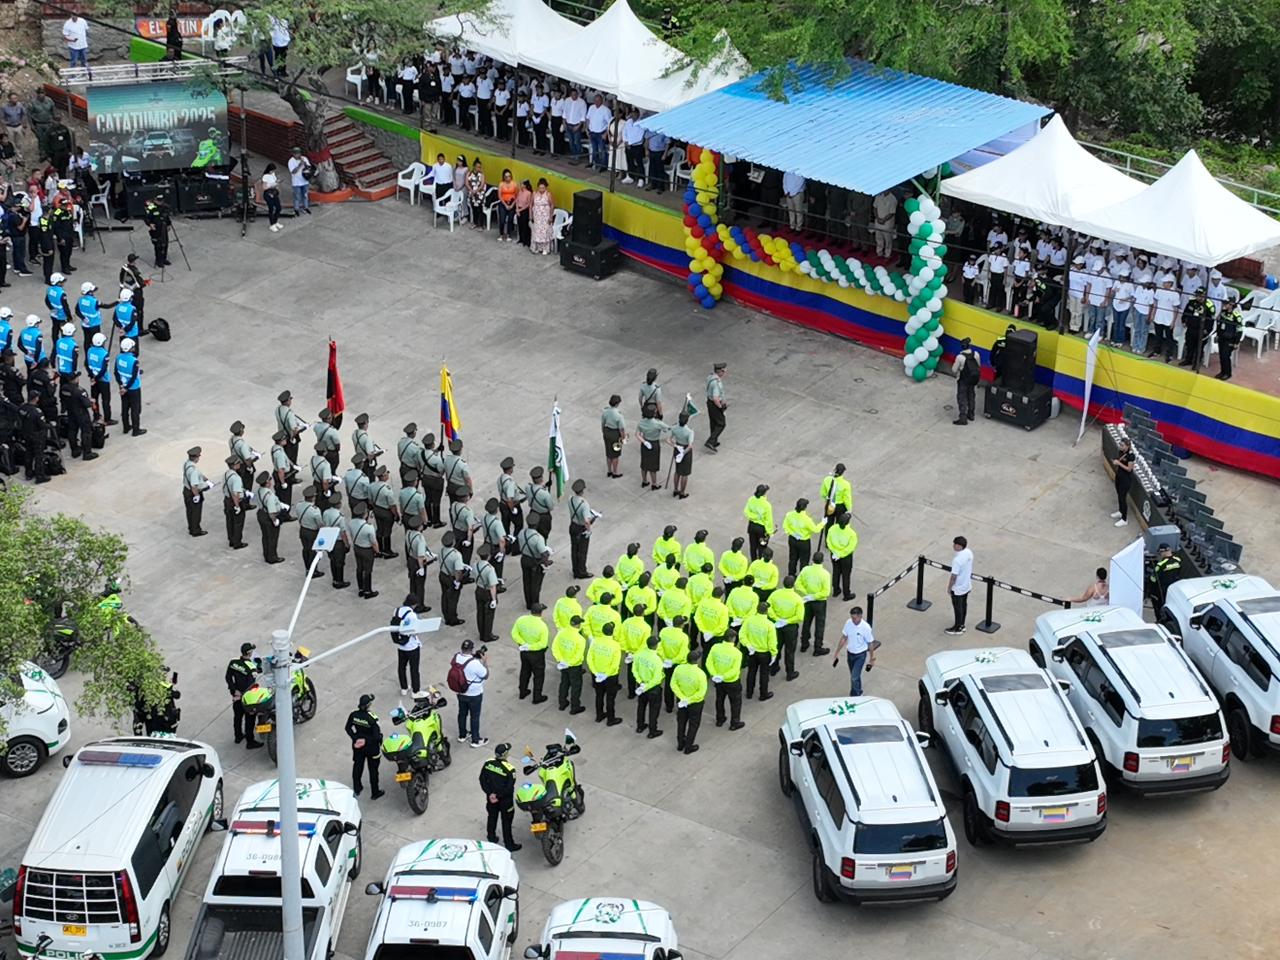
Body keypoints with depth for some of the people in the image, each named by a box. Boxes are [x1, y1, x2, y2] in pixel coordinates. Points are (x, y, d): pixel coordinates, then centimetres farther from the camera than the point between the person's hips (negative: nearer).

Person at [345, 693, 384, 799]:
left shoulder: (353, 715, -15)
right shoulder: (372, 718, -30)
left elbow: (347, 728, -3)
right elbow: (376, 736, -26)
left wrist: (355, 737, 2)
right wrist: (380, 739, -6)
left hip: (358, 746, 5)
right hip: (371, 747, -4)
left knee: (357, 766, 24)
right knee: (373, 769, 14)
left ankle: (357, 789, 40)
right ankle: (375, 792, 28)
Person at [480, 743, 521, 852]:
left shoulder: (488, 764, -13)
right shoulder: (509, 770, -28)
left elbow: (482, 780, -7)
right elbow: (509, 788, -26)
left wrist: (490, 793, -8)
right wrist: (499, 796, -15)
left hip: (491, 797, 4)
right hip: (505, 800, -4)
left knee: (492, 817, 25)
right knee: (506, 821, 12)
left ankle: (492, 838, 42)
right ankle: (509, 845, 25)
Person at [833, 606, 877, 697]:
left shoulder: (866, 627, -24)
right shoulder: (848, 623, -12)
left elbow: (870, 644, -11)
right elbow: (843, 638, 1)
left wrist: (871, 660, -3)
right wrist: (836, 654, 5)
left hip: (860, 655, -5)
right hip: (850, 653, 5)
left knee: (854, 677, -13)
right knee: (854, 676, 20)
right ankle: (858, 693, 41)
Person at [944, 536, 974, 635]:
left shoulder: (957, 560, -35)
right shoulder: (969, 552, -10)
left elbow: (954, 576, -26)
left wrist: (949, 587, -11)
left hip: (958, 588, -8)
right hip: (967, 585, 8)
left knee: (958, 608, 11)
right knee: (963, 605, 24)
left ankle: (957, 629, 28)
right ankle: (961, 625, 41)